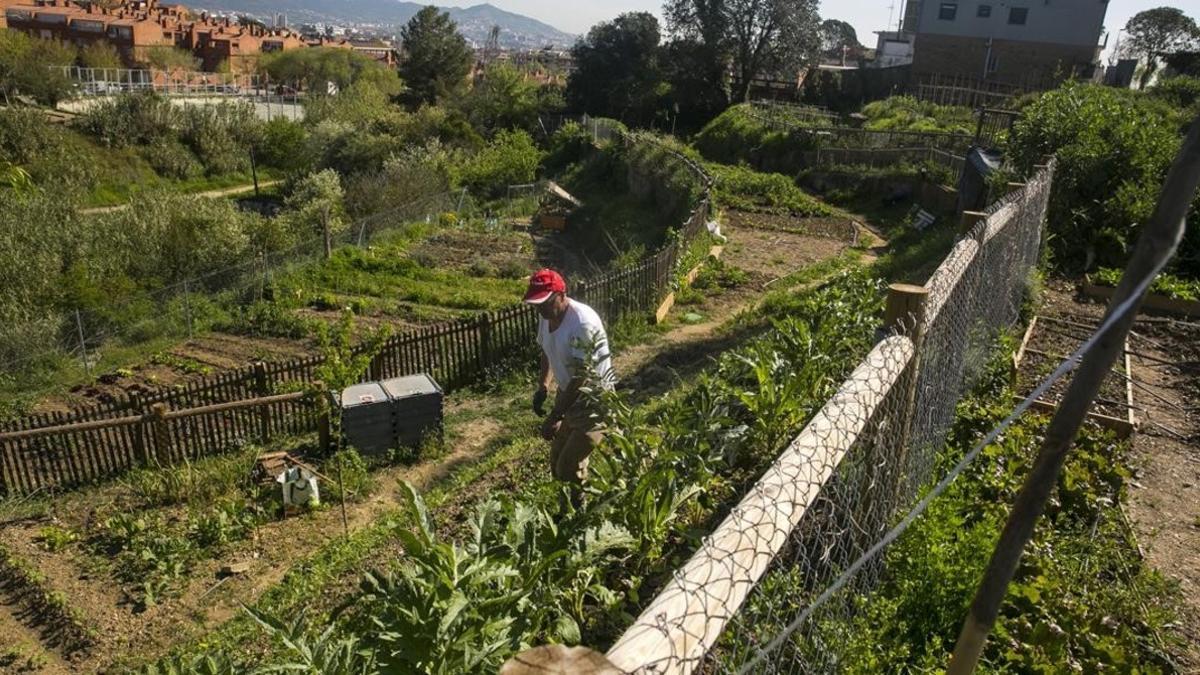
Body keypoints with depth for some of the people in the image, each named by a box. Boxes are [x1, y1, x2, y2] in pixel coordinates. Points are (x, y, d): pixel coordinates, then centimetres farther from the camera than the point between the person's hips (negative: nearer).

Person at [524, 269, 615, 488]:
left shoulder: (583, 322, -29)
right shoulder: (547, 316, -4)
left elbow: (581, 377, -29)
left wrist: (555, 416, -28)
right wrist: (543, 385, 1)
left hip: (593, 402, -8)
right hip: (568, 394, 8)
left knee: (569, 469, -11)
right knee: (558, 464, 14)